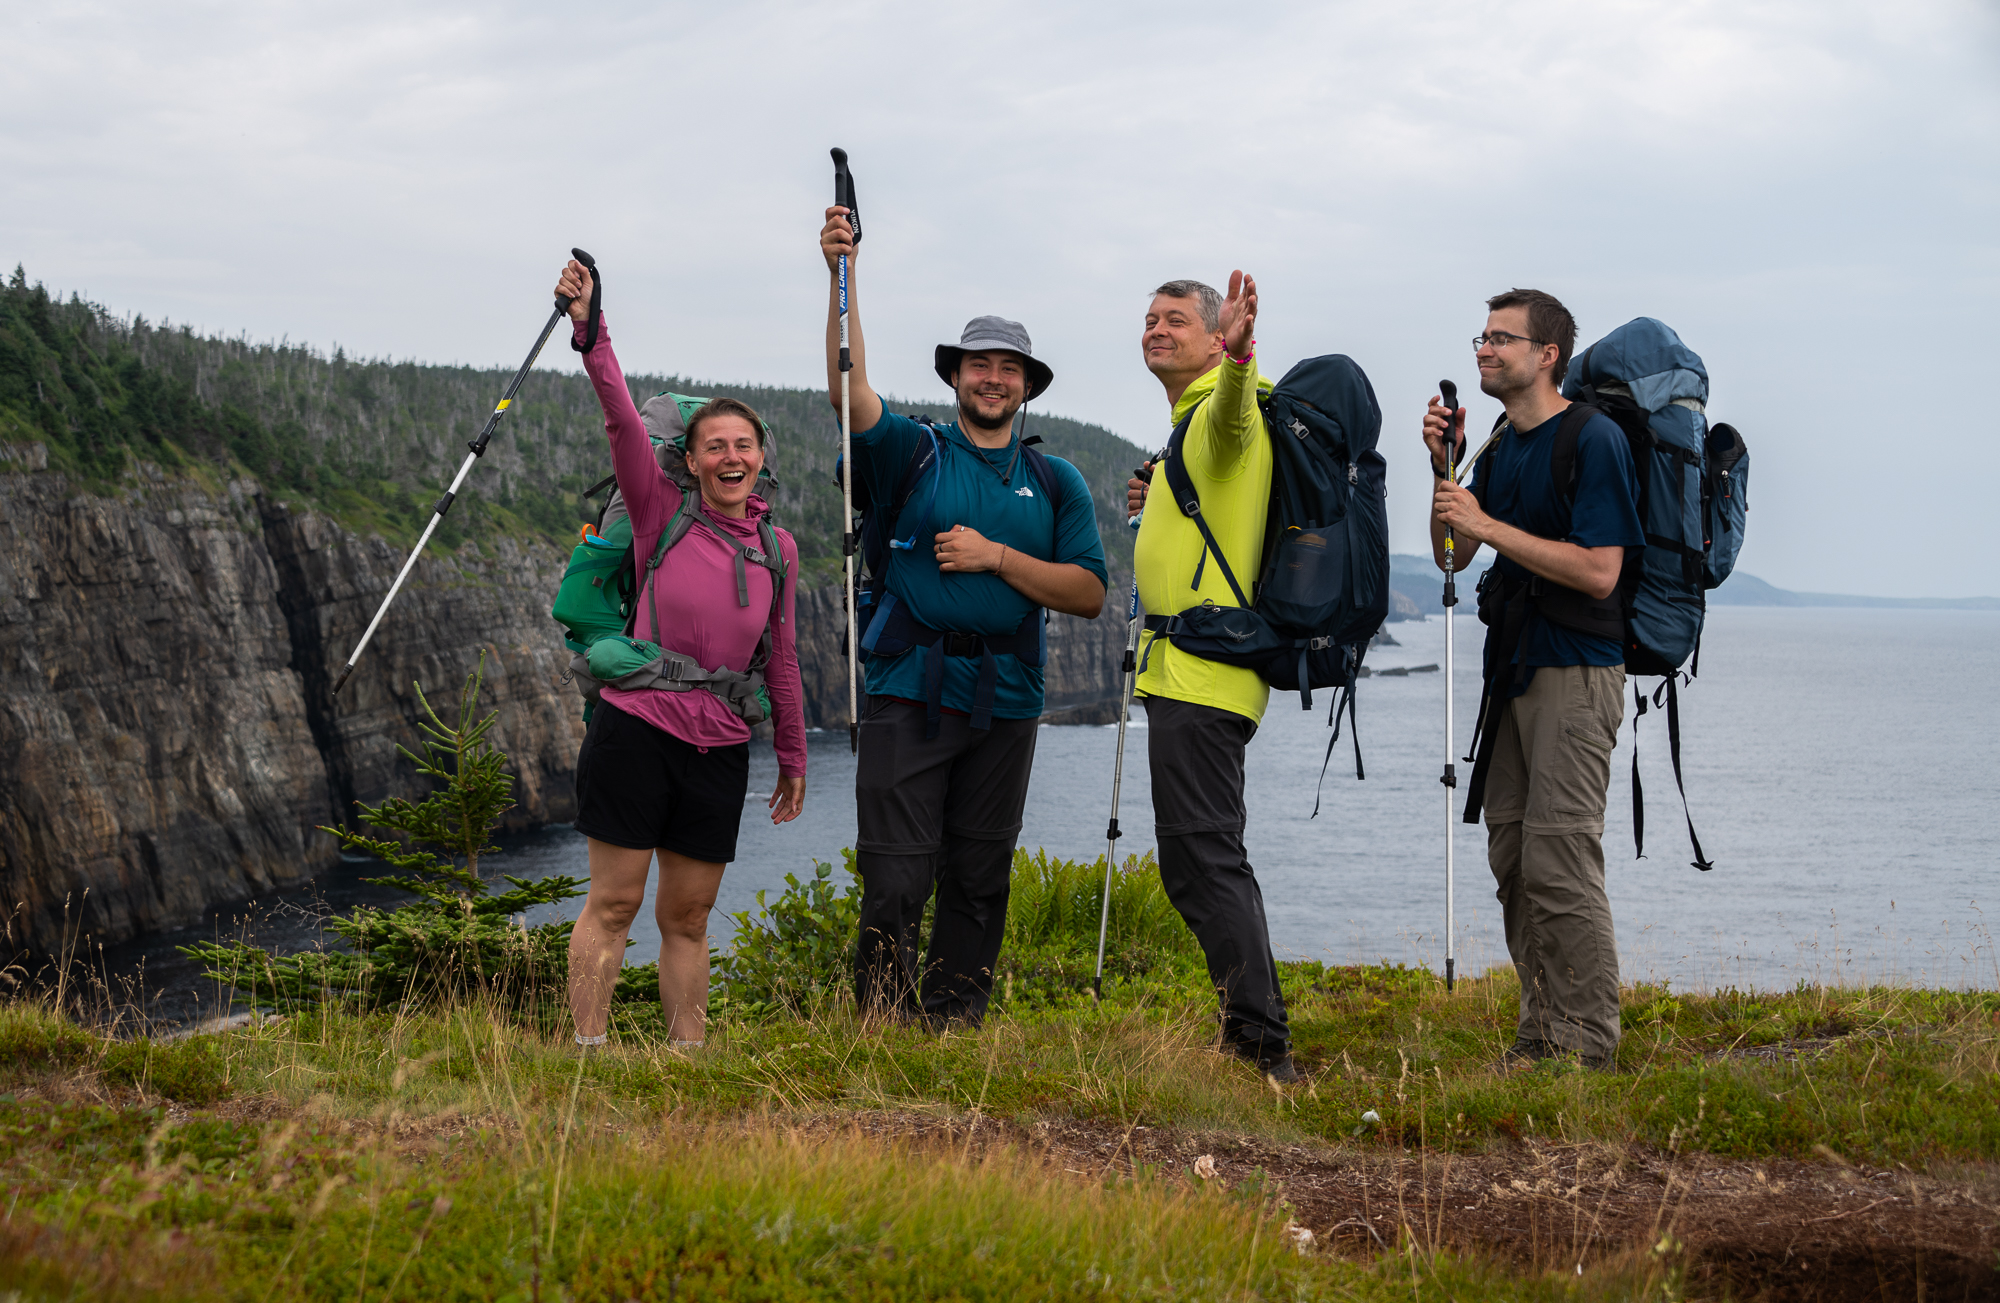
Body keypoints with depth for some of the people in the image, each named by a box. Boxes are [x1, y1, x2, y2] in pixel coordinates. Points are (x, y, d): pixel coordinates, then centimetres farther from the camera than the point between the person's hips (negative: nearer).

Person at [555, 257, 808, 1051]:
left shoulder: (777, 550, 9)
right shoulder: (662, 513, -1)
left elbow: (781, 660, 17)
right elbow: (622, 420, -14)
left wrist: (793, 758, 21)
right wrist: (590, 332, -26)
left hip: (718, 748, 4)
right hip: (636, 728, -4)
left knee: (688, 915, 9)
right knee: (614, 902, -2)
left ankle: (689, 1054, 14)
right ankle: (586, 1051, 1)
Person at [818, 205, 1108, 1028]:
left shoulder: (1056, 482, 13)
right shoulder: (914, 454, 8)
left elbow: (1089, 593, 5)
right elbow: (848, 392, -10)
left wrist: (997, 557, -7)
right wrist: (840, 280, -20)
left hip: (1005, 702, 3)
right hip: (911, 691, -2)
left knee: (978, 885, 6)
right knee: (895, 884, -7)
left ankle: (955, 1036, 13)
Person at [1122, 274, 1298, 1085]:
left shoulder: (1220, 407, -10)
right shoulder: (1194, 419, 23)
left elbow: (1234, 408, -37)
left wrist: (1238, 357, -58)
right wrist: (1158, 503, 19)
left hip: (1201, 674, -11)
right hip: (1185, 671, 11)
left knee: (1201, 857, -14)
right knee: (1207, 857, 16)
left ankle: (1262, 1043, -14)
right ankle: (1252, 1037, 23)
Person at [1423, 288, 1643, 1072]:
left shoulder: (1593, 442, -11)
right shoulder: (1500, 449, 15)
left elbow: (1599, 571, -19)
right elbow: (1452, 556, 16)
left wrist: (1489, 526, -18)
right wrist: (1444, 468, 1)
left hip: (1576, 674, -9)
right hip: (1513, 673, 9)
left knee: (1559, 859, -11)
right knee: (1512, 858, 9)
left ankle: (1589, 1043, -5)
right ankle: (1541, 1034, 16)